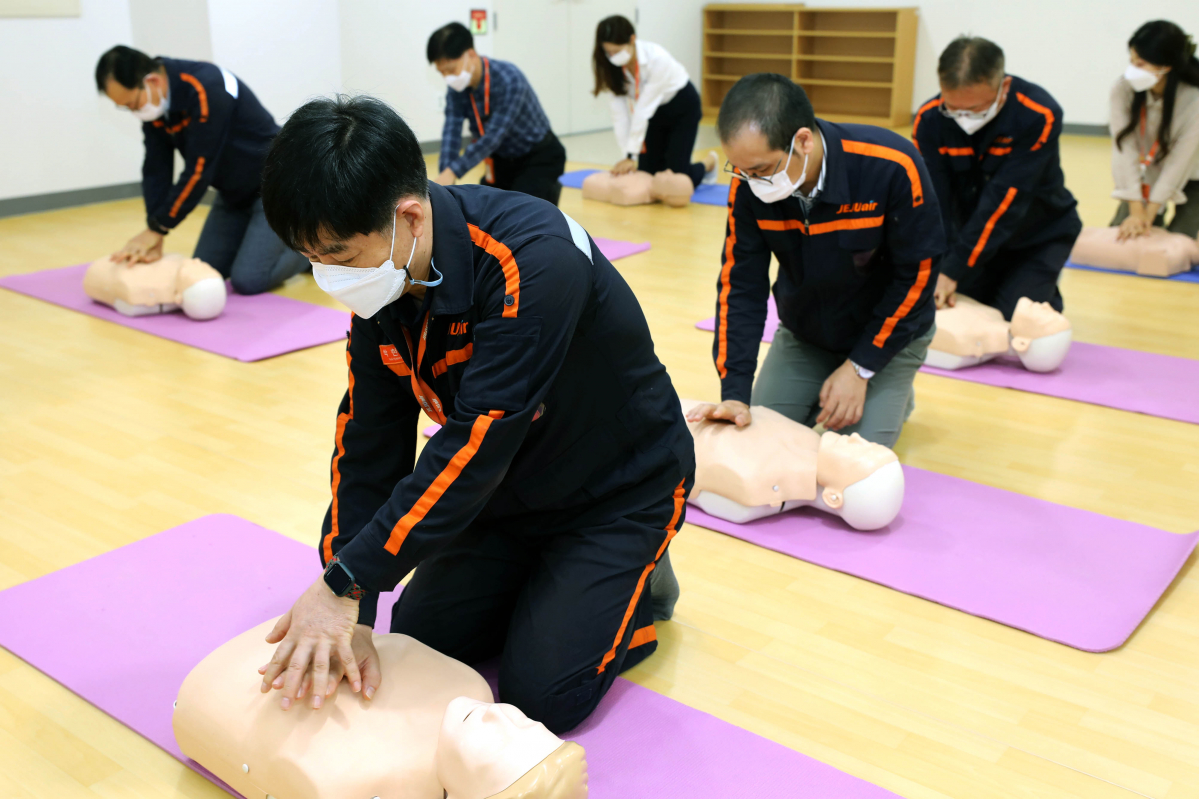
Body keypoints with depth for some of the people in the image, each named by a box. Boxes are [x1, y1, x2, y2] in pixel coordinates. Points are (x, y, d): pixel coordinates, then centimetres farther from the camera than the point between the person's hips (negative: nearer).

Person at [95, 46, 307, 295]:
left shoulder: (207, 89, -31)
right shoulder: (153, 105, -5)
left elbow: (198, 169, -30)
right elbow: (155, 171, -7)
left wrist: (157, 229, -24)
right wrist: (154, 236, -18)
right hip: (233, 192, 8)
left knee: (248, 280, -18)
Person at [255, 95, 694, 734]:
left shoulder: (535, 263, -36)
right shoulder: (381, 281, -12)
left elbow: (476, 444, -37)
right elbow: (368, 445, -10)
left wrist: (347, 581, -36)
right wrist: (350, 610, -17)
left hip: (617, 488, -6)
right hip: (506, 491, 7)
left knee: (540, 693, -12)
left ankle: (635, 585, 14)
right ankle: (541, 577, 25)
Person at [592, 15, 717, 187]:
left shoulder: (657, 59, -36)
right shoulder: (611, 66, -21)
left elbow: (643, 110, -35)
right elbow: (620, 112, -21)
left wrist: (632, 155, -34)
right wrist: (627, 155, -27)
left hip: (682, 107, -5)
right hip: (655, 111, 5)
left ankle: (709, 162, 22)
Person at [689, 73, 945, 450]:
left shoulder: (892, 168, -32)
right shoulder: (748, 184, -22)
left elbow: (916, 274, -21)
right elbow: (740, 284, -16)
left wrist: (860, 368, -19)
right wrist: (735, 393, -24)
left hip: (888, 333, -3)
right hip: (803, 333, 4)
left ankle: (894, 397, 18)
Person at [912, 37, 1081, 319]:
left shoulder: (1039, 116, -28)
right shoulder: (929, 119, -19)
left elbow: (1004, 200, -32)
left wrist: (954, 270, -35)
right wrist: (937, 269, -32)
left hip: (1038, 238, -3)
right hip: (974, 235, 3)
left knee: (1014, 318, -16)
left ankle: (1046, 297, 18)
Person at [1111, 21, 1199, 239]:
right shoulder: (1123, 89, -26)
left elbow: (1178, 162, -29)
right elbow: (1125, 149, -28)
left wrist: (1148, 215, -29)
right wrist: (1136, 212, -31)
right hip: (1146, 176, 3)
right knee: (1122, 236, -4)